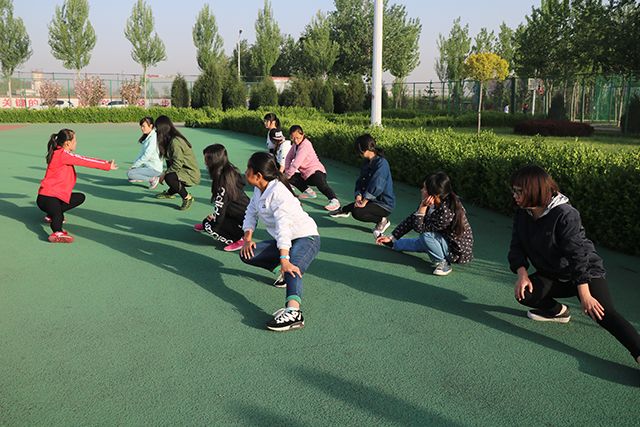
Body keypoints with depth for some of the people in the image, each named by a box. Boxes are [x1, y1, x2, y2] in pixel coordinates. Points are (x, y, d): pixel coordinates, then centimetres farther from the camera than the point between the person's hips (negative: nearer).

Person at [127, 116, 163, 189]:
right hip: (148, 165, 10)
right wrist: (134, 164, 3)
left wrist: (134, 166, -14)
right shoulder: (147, 137, 14)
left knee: (130, 173, -18)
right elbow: (141, 153, 13)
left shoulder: (154, 138, -17)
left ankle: (152, 179, -9)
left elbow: (146, 156, -20)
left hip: (154, 169, -10)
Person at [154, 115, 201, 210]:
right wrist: (164, 173, -1)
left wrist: (164, 174, -16)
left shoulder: (175, 141, -22)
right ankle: (170, 193, 51)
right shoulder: (170, 139, 9)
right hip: (185, 171, 10)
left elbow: (178, 164, -26)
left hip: (192, 174, -10)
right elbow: (170, 159, 10)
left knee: (169, 177, -32)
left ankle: (187, 198, -14)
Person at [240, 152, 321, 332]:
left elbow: (283, 227, -36)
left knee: (292, 267, -40)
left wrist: (284, 259, -44)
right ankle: (281, 270, 3)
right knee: (246, 254, -3)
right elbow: (251, 213, 11)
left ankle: (293, 312, -62)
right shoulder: (259, 190, 3)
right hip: (284, 241, 9)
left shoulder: (278, 192, -25)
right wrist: (247, 238, -7)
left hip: (306, 237, -9)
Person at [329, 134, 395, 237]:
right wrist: (358, 196, -10)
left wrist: (364, 202, -22)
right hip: (372, 200, 9)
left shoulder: (381, 163, -19)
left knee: (357, 212, -25)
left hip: (384, 204, -9)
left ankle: (382, 220, -9)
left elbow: (376, 186, -26)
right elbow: (360, 182, 8)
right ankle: (344, 210, 39)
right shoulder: (366, 163, 9)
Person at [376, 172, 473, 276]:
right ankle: (392, 243, 43)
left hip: (458, 251, -9)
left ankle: (442, 263, -11)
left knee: (426, 235, -26)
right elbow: (411, 219, 1)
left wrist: (423, 206, -30)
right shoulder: (432, 203, -9)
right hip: (445, 241, 9)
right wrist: (391, 238, 5)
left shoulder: (447, 212, -34)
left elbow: (419, 227, -23)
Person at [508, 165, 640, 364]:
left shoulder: (565, 215, -25)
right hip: (552, 276, 6)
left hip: (586, 273, -6)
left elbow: (577, 255, -29)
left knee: (602, 313, -27)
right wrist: (522, 274, -21)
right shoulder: (522, 215, -4)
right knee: (524, 294, -16)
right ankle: (557, 311, 13)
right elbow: (517, 247, -3)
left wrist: (585, 295, -31)